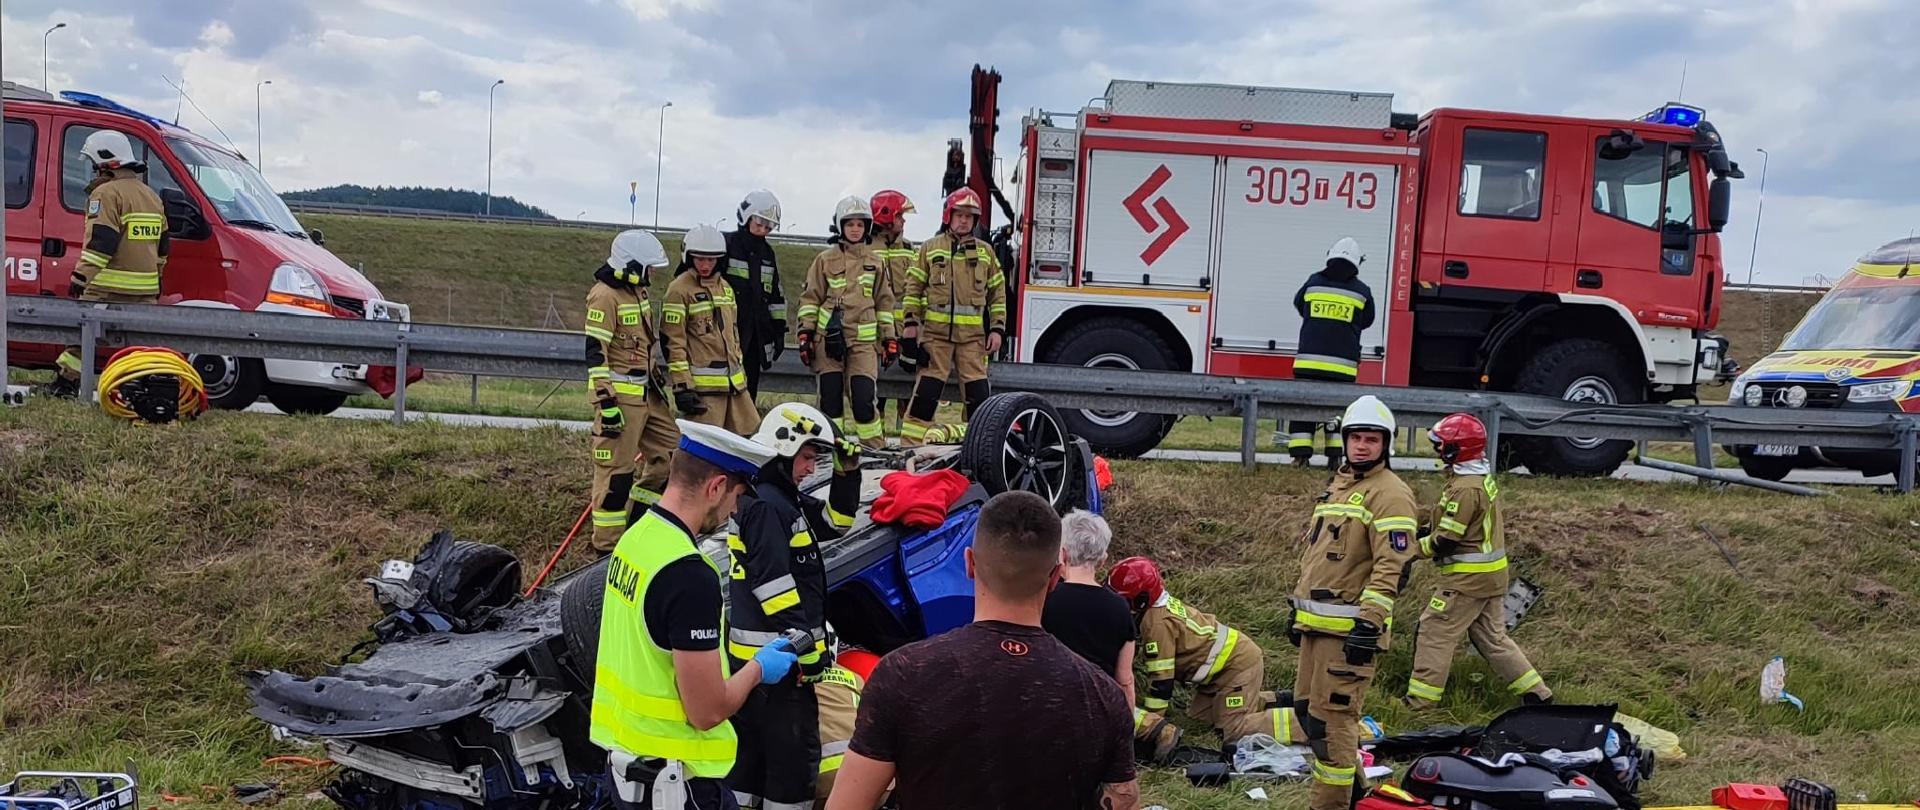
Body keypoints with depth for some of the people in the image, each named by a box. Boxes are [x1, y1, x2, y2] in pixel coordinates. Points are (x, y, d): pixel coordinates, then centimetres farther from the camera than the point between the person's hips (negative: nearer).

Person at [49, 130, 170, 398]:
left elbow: (100, 243, -17)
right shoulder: (152, 196, 17)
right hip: (146, 290, 7)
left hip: (108, 288, -7)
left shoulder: (106, 193, -8)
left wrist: (80, 278, -15)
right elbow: (163, 246, 22)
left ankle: (66, 383, 9)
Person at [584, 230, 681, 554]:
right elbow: (594, 353, -19)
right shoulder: (604, 296, -15)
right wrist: (607, 403, -22)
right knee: (616, 468, -4)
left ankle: (635, 517, 23)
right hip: (619, 394, -10)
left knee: (669, 451, 13)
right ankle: (607, 545, 5)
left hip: (646, 392, 10)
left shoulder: (637, 290, 14)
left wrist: (655, 378, 26)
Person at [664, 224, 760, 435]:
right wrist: (682, 385, -16)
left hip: (733, 381, 8)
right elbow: (673, 341, -11)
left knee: (751, 436, 9)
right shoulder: (679, 289, -8)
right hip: (702, 385, -8)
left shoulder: (725, 287, 17)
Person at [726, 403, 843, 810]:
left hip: (751, 653, 10)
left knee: (751, 751, 17)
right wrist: (808, 647, -19)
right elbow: (775, 586, -22)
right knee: (795, 757, -4)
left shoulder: (782, 498, 13)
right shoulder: (764, 506, -17)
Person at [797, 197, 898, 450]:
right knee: (830, 399, 0)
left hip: (864, 339, 1)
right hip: (829, 337, 0)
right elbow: (810, 298, 7)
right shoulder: (825, 259, 7)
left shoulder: (875, 262, 14)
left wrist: (889, 338, 11)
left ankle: (875, 447, 2)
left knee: (863, 399, -9)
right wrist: (805, 332, -2)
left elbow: (884, 301, 16)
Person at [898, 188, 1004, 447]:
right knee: (926, 390, -4)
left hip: (973, 334, 2)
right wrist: (911, 322, 1)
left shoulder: (985, 251, 13)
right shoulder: (930, 248, 9)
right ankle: (910, 442, 1)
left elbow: (998, 292, 14)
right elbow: (914, 287, 9)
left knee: (978, 391, 0)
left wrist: (997, 329, 6)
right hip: (936, 330, -1)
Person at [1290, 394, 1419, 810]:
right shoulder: (1337, 485, 19)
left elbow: (1392, 567, -18)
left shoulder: (1390, 494, -10)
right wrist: (1299, 608, 24)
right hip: (1317, 622, 9)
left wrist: (1369, 624, -23)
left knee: (1331, 717, -7)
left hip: (1349, 628, -9)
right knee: (1307, 708, 16)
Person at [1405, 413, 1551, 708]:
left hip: (1468, 578, -10)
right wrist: (1424, 527, 9)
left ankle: (1418, 700, 1)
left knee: (1434, 632, -2)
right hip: (1491, 574, 10)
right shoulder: (1483, 478, 10)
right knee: (1492, 637, 17)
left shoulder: (1465, 489, -21)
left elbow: (1446, 541, -21)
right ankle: (1537, 693, 19)